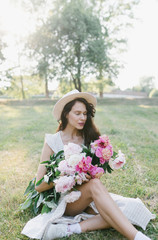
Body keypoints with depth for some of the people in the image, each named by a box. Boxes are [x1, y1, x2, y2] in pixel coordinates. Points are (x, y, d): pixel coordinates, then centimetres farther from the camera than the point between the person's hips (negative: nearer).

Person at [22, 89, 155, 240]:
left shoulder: (89, 138, 4)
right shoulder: (52, 142, -6)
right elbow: (39, 186, -8)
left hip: (89, 199, 4)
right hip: (64, 201, -4)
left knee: (128, 209, -23)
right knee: (94, 184, -35)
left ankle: (74, 228, -24)